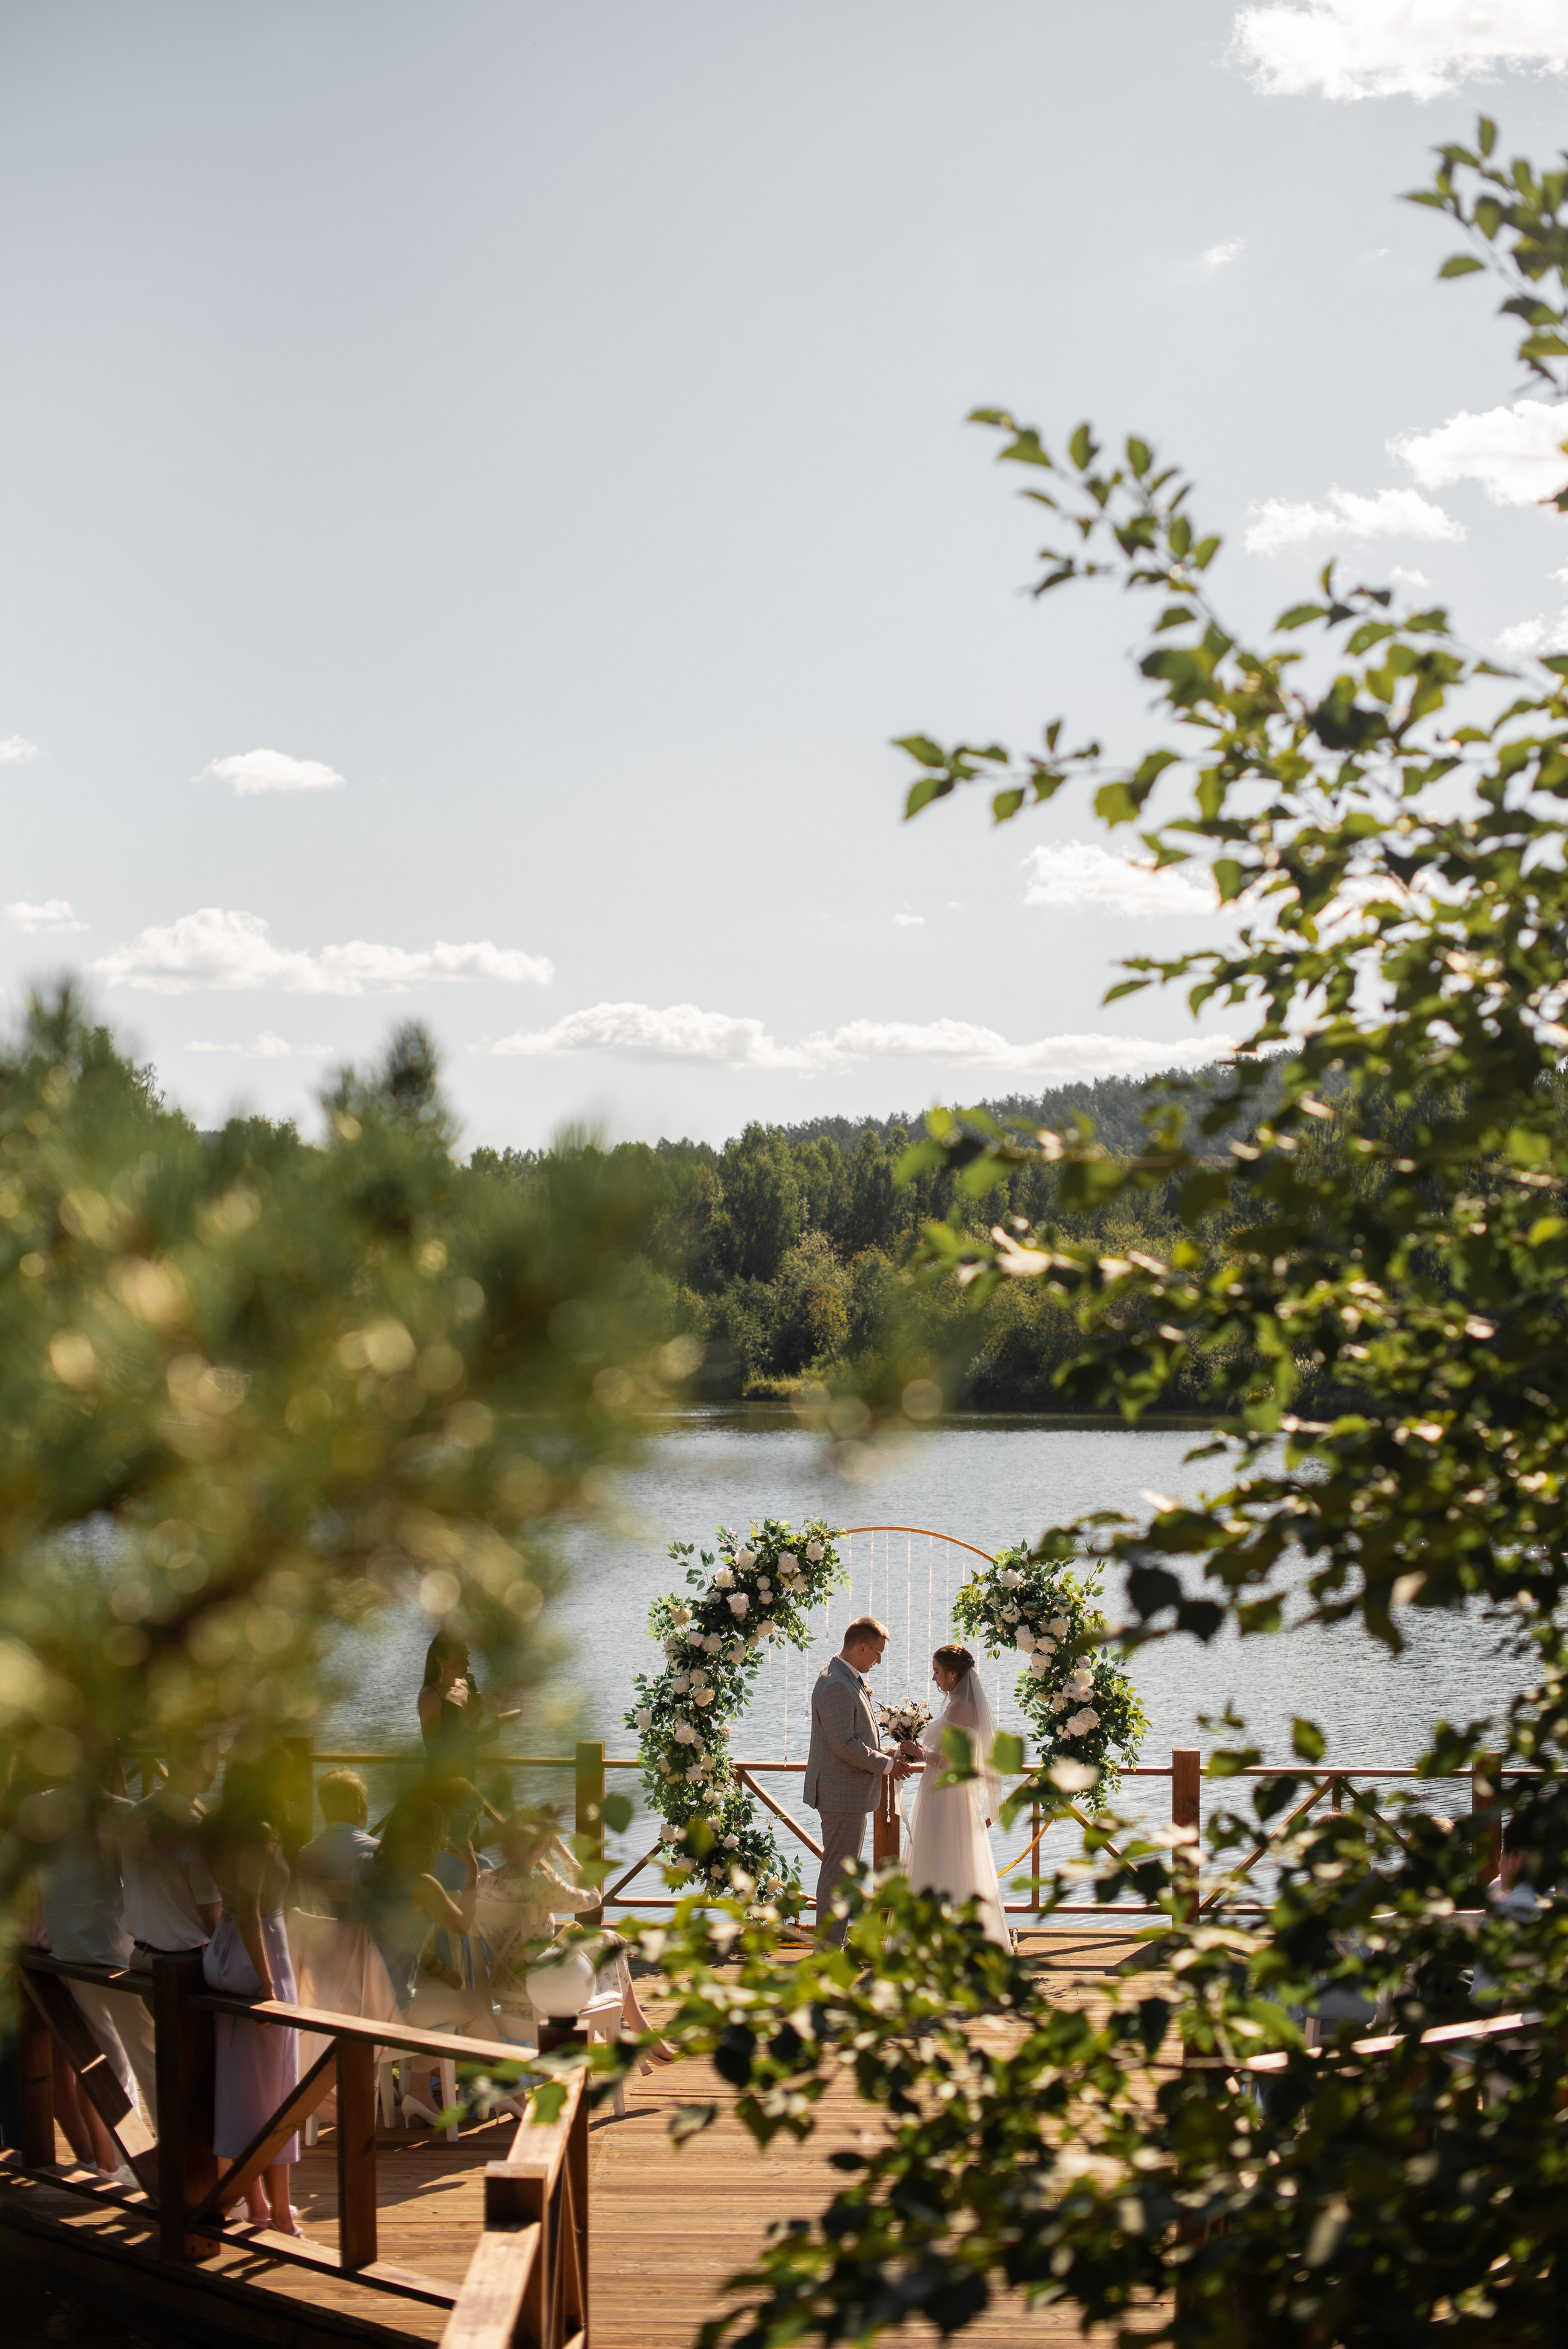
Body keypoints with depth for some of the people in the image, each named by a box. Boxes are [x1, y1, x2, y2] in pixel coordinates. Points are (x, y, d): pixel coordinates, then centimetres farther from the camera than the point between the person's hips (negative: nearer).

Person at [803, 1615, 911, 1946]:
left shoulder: (848, 1680, 13)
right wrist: (886, 1764, -15)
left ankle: (834, 1942, 27)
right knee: (837, 1872, -5)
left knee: (841, 1870, 18)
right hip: (843, 1794, -11)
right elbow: (845, 1744, -24)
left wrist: (888, 1755, 10)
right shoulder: (837, 1686, -21)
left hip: (850, 1794, 11)